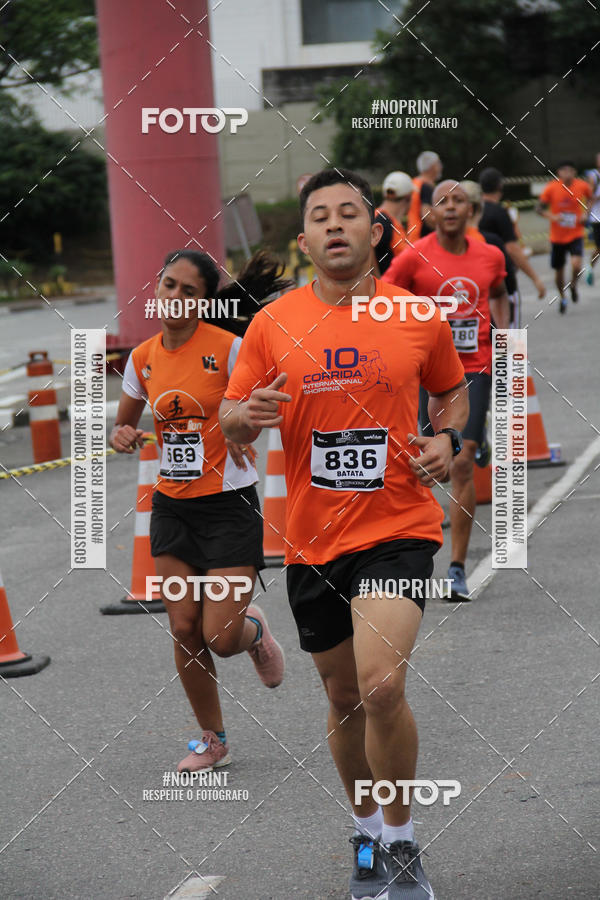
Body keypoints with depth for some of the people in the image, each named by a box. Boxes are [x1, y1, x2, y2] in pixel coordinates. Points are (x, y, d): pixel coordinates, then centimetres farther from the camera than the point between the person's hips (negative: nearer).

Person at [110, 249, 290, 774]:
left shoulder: (228, 348, -12)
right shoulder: (143, 358, 3)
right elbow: (124, 421, 16)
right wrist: (122, 436, -6)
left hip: (229, 504, -5)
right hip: (172, 507, 5)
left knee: (221, 638, -8)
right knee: (184, 631, 4)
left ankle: (255, 631, 29)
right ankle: (213, 740, 21)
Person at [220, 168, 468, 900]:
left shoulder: (421, 318, -1)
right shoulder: (272, 324, 0)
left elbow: (451, 390, 17)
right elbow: (230, 417, 6)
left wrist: (447, 440, -3)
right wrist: (247, 414, -17)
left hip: (398, 528, -2)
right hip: (311, 539, 3)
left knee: (381, 686, -20)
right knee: (344, 698, 14)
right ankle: (366, 836, 37)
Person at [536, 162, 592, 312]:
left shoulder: (583, 186, -7)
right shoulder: (551, 188, -11)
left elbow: (592, 198, 15)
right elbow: (539, 208, -4)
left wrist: (586, 213, -3)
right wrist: (551, 216, -22)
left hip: (576, 235, -1)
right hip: (557, 237, 1)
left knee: (576, 265, -23)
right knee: (558, 271, 10)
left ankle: (573, 286, 10)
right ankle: (562, 298, 37)